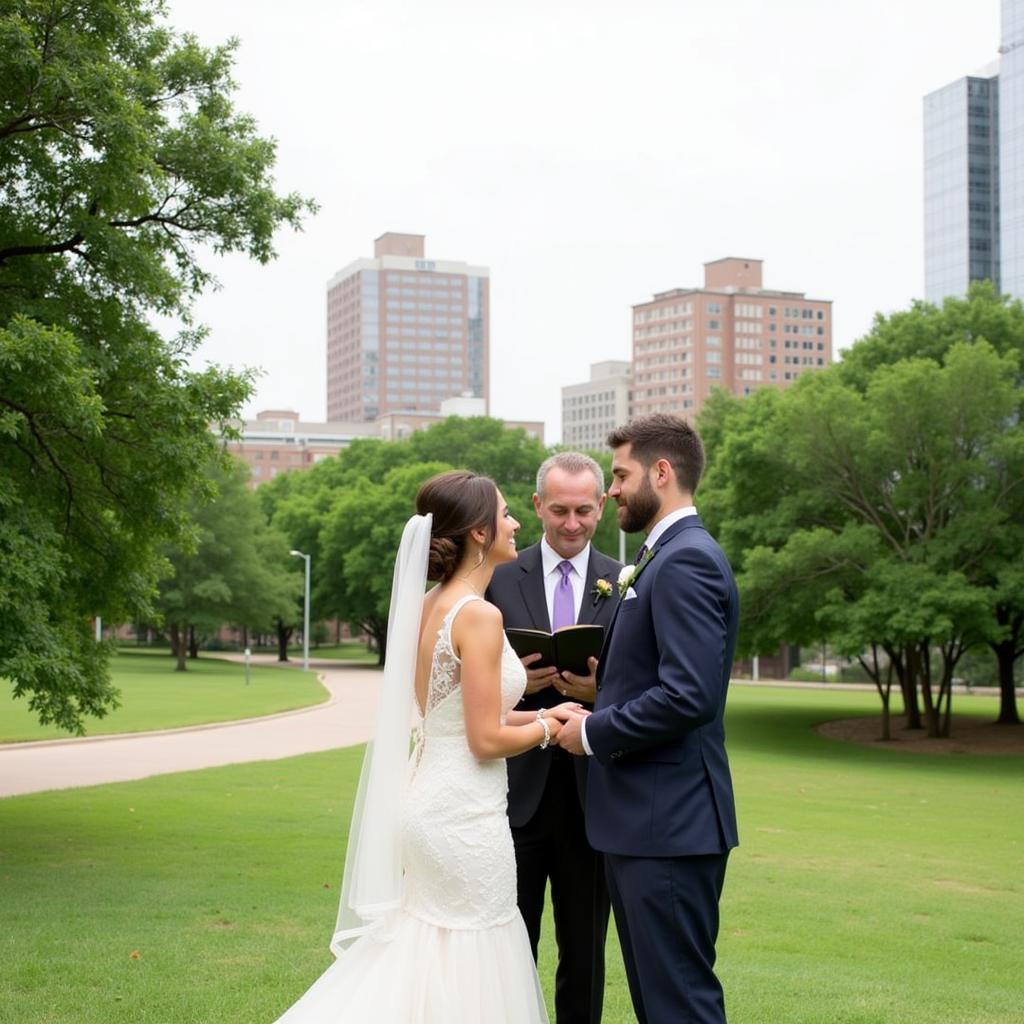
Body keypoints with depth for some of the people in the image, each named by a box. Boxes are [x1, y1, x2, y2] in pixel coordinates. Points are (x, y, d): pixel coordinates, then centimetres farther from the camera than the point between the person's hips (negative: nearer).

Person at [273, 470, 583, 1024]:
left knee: (426, 959, 18)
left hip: (427, 800, 9)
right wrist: (548, 728, 0)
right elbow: (487, 741, -17)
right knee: (470, 971, 3)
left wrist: (539, 713, 13)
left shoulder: (430, 606, 9)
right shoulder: (479, 615, -17)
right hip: (466, 812, -9)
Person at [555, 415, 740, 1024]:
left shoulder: (687, 561, -16)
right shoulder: (665, 557, 16)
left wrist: (593, 733, -15)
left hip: (670, 821, -11)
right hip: (646, 816, 11)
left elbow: (691, 696, -25)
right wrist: (600, 689, 9)